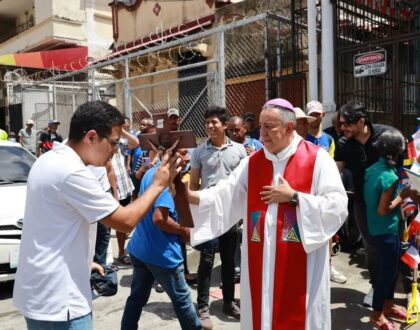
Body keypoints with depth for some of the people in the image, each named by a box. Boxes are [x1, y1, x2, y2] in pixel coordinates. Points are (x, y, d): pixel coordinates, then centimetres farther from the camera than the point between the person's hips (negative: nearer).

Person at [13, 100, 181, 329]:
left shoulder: (49, 160, 7)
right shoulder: (72, 173, -25)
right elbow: (125, 221, -21)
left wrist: (84, 260, 18)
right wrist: (158, 184, -9)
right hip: (57, 300, -10)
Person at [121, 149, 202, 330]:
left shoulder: (150, 172, 8)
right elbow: (159, 218, -30)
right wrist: (183, 231, -14)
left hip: (139, 249, 8)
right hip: (161, 253, -8)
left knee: (137, 297, 18)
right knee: (181, 299, 11)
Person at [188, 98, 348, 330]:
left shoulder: (317, 159, -6)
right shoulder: (252, 163, 7)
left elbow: (338, 206, -13)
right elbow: (224, 196, -2)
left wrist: (293, 197, -16)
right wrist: (190, 196, -17)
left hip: (300, 266, -4)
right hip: (261, 265, 4)